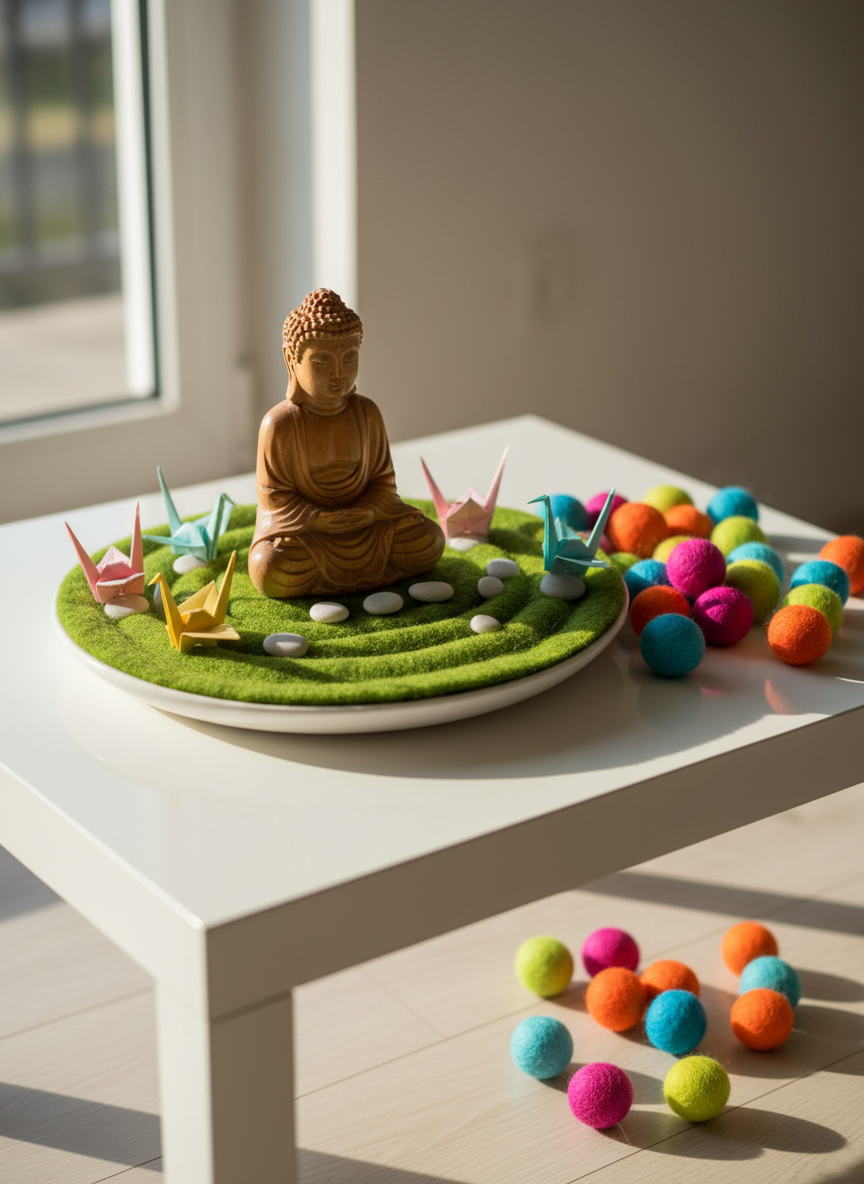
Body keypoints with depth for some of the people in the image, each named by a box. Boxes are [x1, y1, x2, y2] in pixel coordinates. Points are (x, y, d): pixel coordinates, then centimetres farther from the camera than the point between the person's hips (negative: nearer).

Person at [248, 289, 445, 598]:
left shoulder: (366, 413, -3)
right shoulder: (280, 423, -14)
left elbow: (381, 478, 2)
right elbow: (275, 496, -11)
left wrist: (364, 511, -19)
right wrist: (322, 520, -24)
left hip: (360, 516, 4)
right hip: (301, 524, -4)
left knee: (428, 540, -10)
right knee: (272, 570, -33)